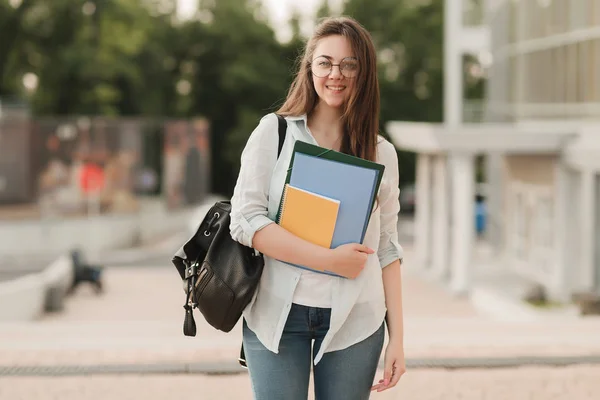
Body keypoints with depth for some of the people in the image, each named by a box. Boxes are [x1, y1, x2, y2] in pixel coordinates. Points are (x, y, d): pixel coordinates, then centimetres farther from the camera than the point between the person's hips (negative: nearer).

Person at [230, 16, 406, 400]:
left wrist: (397, 336, 2)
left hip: (353, 320, 2)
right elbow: (245, 221, -8)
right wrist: (329, 259, -15)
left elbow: (386, 250, 8)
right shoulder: (274, 132, 1)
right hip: (277, 313, -1)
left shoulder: (381, 153, 7)